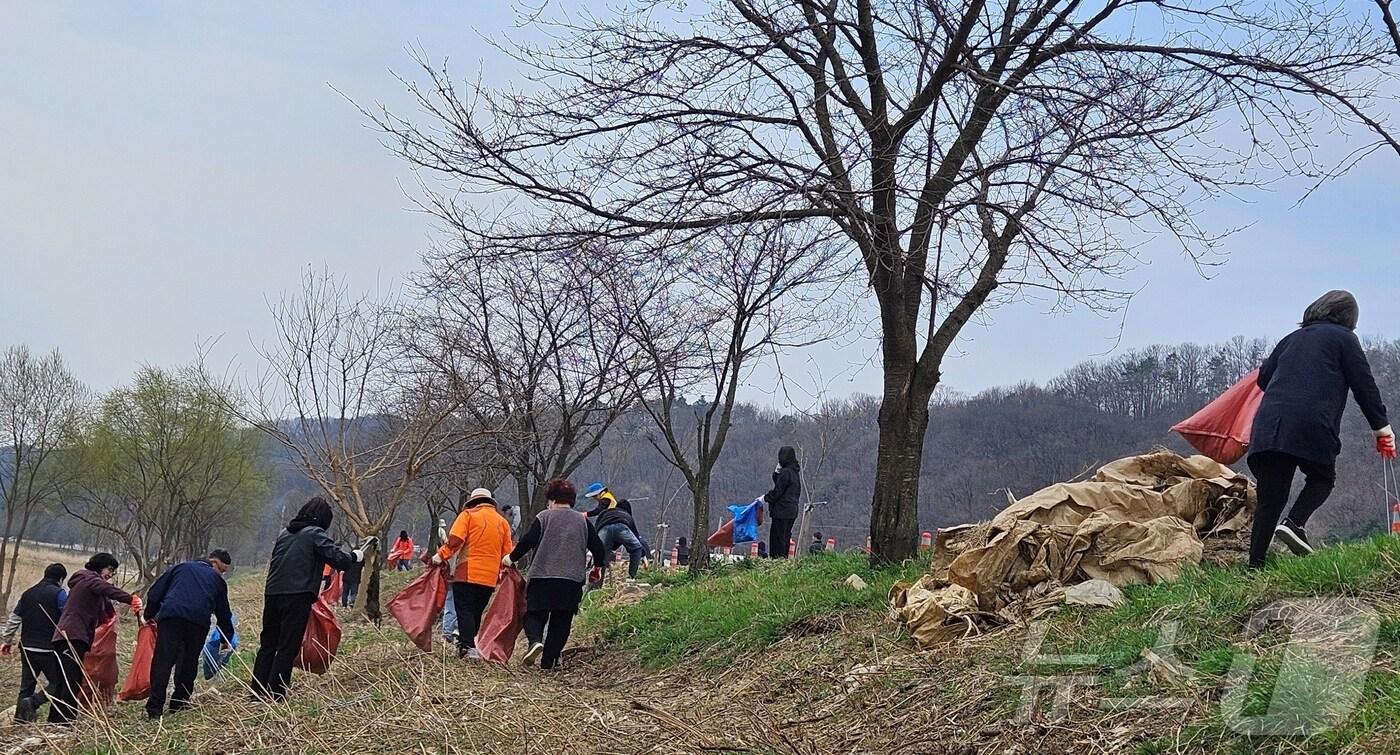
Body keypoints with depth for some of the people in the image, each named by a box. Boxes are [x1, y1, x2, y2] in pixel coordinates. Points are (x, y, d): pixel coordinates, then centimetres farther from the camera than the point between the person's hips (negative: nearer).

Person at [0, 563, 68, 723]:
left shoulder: (28, 593, 12)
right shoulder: (59, 593, -7)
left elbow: (14, 619, 16)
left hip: (27, 648, 6)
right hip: (48, 649, -6)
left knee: (27, 684, 15)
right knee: (57, 683, 2)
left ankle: (20, 716, 14)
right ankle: (33, 702, -18)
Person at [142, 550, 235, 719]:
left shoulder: (181, 568, 27)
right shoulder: (217, 580, 25)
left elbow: (155, 592, 23)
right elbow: (223, 613, 31)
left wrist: (150, 615, 32)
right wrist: (227, 639, 42)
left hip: (170, 616, 0)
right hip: (199, 621, 0)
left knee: (162, 661, -4)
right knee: (188, 662, 14)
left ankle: (154, 708, -12)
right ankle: (179, 703, 15)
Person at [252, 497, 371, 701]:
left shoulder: (285, 533, 19)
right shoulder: (316, 534, -3)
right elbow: (339, 560, -11)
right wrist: (357, 555, 9)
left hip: (272, 592, 7)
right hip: (297, 595, -7)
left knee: (267, 644, 14)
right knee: (288, 647, -2)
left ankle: (257, 692, 14)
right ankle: (275, 696, -3)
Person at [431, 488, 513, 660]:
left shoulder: (468, 515, 1)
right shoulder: (503, 522, 14)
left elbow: (455, 539, -13)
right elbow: (507, 553, 12)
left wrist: (441, 555, -8)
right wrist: (501, 574, 21)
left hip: (468, 574, -4)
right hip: (490, 578, 4)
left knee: (465, 611, -4)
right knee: (476, 612, 15)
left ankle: (468, 648, -17)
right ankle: (464, 643, 17)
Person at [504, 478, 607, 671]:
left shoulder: (544, 517, 3)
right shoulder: (583, 521, 10)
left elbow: (527, 541, -5)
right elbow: (598, 548, 9)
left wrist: (512, 558, 11)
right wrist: (599, 566, 28)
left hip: (542, 577, -2)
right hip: (572, 581, 2)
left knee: (534, 614, 8)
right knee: (561, 622, 9)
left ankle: (535, 641, -21)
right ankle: (548, 662, 7)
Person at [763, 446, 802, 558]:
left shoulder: (785, 472, -17)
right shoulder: (796, 472, 12)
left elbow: (777, 492, -16)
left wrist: (764, 498, -4)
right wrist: (777, 472, 6)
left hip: (782, 510, -9)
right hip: (792, 510, 9)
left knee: (777, 537, -5)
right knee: (785, 537, 14)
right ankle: (784, 558, 17)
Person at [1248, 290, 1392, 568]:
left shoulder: (1291, 339, 25)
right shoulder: (1343, 338, 10)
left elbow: (1263, 377, 28)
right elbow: (1364, 386, 7)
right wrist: (1382, 427, 13)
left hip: (1268, 424, 5)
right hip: (1313, 427, -5)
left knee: (1270, 499, 5)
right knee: (1322, 478, 20)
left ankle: (1255, 564, 0)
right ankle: (1294, 524, -4)